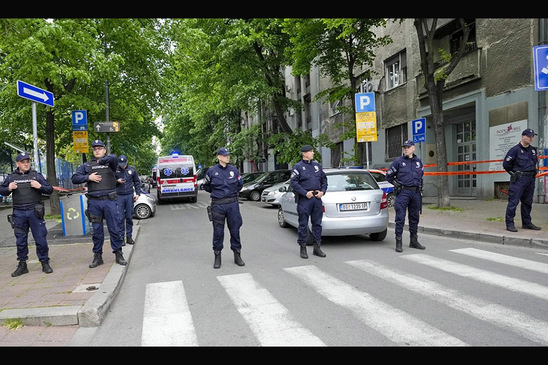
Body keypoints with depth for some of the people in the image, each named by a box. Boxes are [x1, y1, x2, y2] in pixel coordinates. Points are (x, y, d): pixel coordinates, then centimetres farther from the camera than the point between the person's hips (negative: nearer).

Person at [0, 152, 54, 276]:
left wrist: (40, 187, -15)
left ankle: (45, 263, 11)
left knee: (41, 239, 0)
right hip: (19, 213, 2)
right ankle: (22, 265, 21)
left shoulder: (36, 175, 4)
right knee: (21, 241, 9)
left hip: (35, 212, -2)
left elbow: (50, 189, 4)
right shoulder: (11, 177, 8)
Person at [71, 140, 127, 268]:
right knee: (97, 230, 8)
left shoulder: (109, 162, 8)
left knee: (114, 229, 0)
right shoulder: (87, 165, 16)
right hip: (94, 202, 2)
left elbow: (113, 158, -15)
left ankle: (118, 254, 11)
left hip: (109, 201, -2)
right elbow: (74, 178, 9)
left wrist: (101, 160, -22)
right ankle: (97, 256, 17)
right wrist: (88, 177, -4)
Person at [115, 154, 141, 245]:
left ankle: (129, 237, 13)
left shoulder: (132, 169, 7)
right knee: (120, 218, -3)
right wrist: (117, 181, -11)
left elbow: (137, 182, 13)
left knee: (129, 217, 5)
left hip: (129, 196, 2)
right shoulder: (115, 170, 1)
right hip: (119, 196, -2)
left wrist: (138, 193, 4)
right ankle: (121, 237, 4)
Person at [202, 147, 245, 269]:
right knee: (218, 231, 4)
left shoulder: (234, 170, 5)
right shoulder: (212, 171, -1)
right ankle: (217, 257, 17)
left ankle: (237, 256, 19)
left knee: (235, 230, 6)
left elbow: (240, 184, 20)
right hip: (217, 205, -2)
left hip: (233, 204, 2)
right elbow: (206, 186, 13)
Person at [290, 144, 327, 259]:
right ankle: (303, 248, 10)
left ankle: (317, 247, 19)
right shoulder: (298, 167, -3)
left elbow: (324, 179, 19)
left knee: (317, 223, 9)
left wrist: (322, 191, 3)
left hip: (317, 198, 5)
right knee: (303, 224, 0)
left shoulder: (317, 165, 15)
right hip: (304, 199, -5)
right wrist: (305, 193, -16)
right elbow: (293, 182, -10)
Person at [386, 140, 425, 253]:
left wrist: (419, 186, 17)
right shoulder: (398, 161, 0)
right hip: (403, 192, -5)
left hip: (416, 193, 5)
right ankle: (398, 242, -2)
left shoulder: (418, 161, 13)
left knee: (414, 218, 11)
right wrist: (397, 184, 0)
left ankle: (414, 241, 22)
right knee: (400, 218, -7)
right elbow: (389, 176, 6)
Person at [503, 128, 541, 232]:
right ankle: (509, 224, -6)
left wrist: (533, 173, 19)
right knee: (513, 201, -9)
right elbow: (506, 164, -7)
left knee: (527, 202, 13)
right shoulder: (515, 150, -8)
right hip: (519, 180, -7)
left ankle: (526, 223, 23)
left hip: (530, 180, 7)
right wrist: (514, 174, 1)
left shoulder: (533, 150, 14)